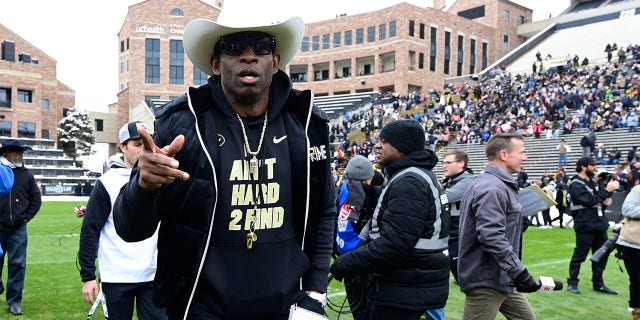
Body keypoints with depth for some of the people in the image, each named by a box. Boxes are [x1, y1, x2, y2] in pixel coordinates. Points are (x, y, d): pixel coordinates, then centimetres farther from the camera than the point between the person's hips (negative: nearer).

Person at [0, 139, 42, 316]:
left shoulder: (26, 174, 2)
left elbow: (36, 198, 9)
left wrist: (27, 216, 1)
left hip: (18, 228, 0)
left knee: (18, 264, 0)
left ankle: (14, 301, 9)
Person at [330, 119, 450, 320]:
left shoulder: (409, 182, -20)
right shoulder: (417, 176, 15)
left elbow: (396, 242, -28)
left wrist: (349, 262, -21)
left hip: (405, 290, -11)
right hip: (412, 285, 11)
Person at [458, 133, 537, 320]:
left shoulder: (498, 184, 14)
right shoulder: (492, 188, -21)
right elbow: (492, 237, -29)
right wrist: (520, 272, -27)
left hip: (501, 278, 11)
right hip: (486, 280, -11)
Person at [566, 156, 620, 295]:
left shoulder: (593, 181, 13)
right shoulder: (575, 185, -12)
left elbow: (602, 197, 20)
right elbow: (589, 200, -22)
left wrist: (608, 197, -3)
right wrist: (607, 191, -22)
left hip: (600, 224, 8)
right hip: (585, 226, -8)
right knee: (579, 255, -1)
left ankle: (598, 283, 23)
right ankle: (572, 283, 10)